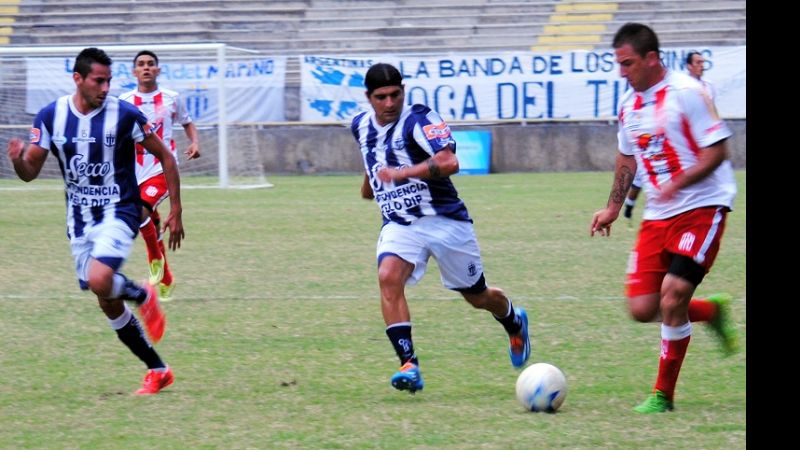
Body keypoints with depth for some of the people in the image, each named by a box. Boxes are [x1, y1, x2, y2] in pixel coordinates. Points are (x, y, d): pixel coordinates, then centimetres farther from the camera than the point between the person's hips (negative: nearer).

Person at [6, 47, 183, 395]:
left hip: (119, 213, -4)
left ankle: (142, 295, 3)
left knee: (99, 281, -30)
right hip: (80, 221, 4)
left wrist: (175, 210, -3)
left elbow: (164, 155, -1)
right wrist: (18, 160, -25)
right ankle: (158, 371, 21)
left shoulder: (125, 115, -13)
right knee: (109, 307, 7)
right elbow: (30, 172, 0)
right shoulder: (50, 117, -5)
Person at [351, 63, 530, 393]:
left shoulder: (418, 120, -17)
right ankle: (409, 365, -29)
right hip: (399, 226, 4)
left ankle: (514, 323, 47)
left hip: (444, 220, -4)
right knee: (388, 277, -27)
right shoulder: (361, 126, 5)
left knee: (477, 296, 11)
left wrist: (402, 173, -39)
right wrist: (369, 182, 35)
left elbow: (449, 162, -33)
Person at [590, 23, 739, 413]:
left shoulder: (686, 93, -14)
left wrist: (678, 183, -28)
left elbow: (717, 150, -15)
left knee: (672, 295, -17)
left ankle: (663, 395, -2)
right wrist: (613, 208, 17)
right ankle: (711, 311, 27)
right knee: (642, 308, -3)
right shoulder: (629, 104, 9)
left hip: (702, 208, -7)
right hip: (657, 216, 7)